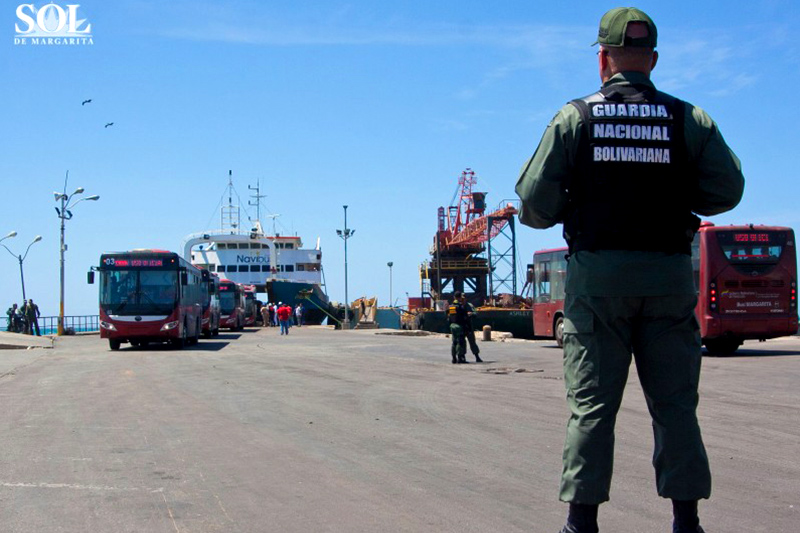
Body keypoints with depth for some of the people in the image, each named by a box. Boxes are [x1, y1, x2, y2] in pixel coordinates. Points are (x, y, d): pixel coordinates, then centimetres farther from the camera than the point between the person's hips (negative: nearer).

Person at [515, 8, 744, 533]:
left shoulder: (574, 117, 1)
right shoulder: (690, 119, 5)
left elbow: (535, 200, -5)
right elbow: (727, 189, 0)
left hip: (598, 274, -1)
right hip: (670, 273, 1)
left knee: (592, 403, 3)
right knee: (675, 401, 7)